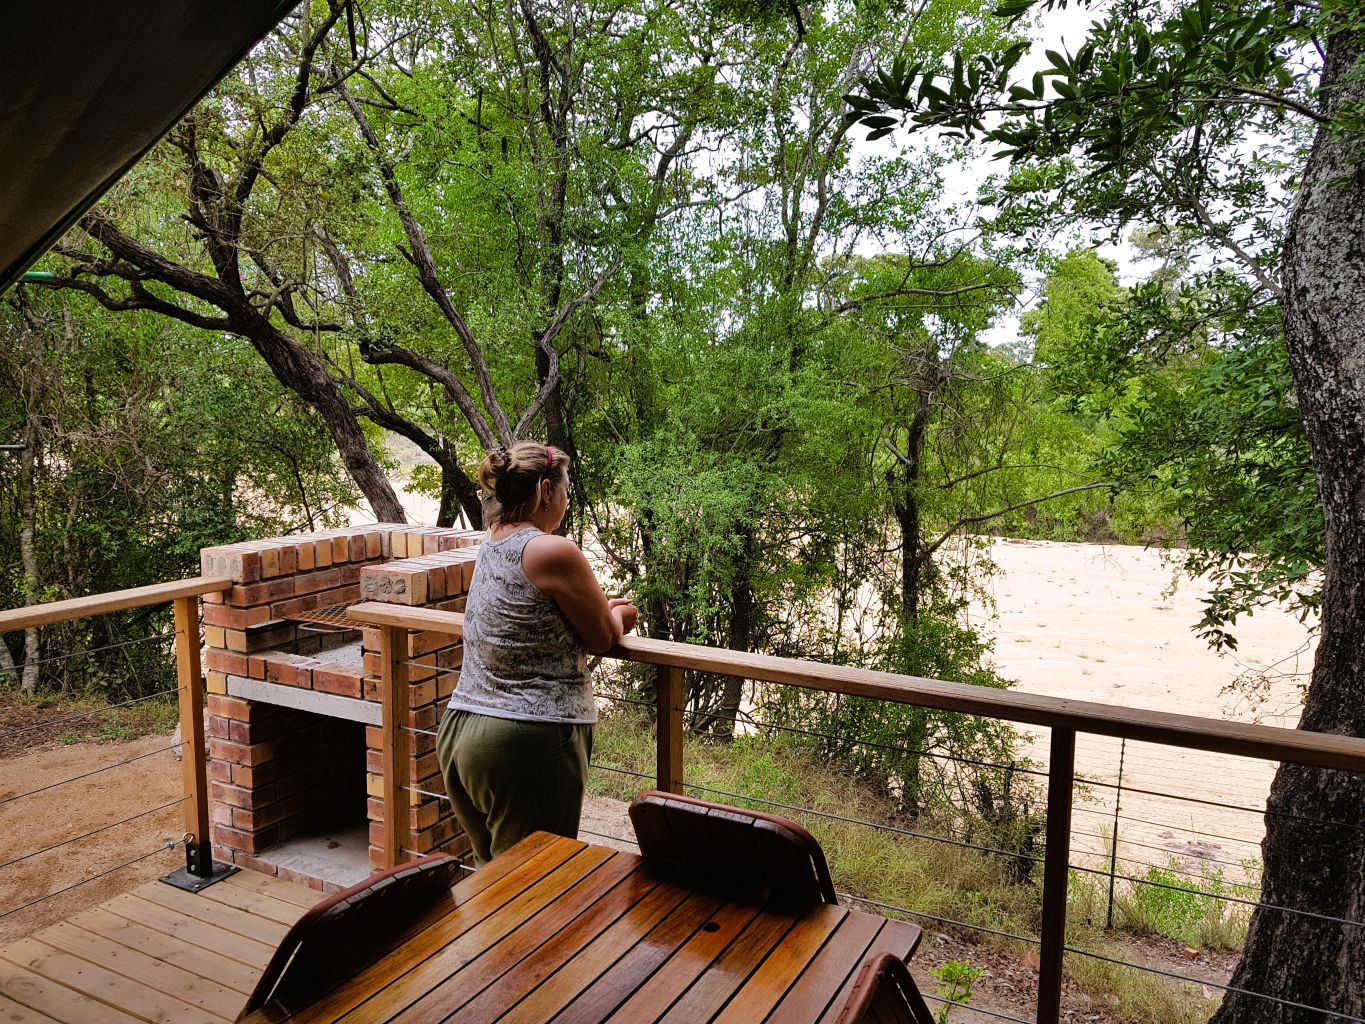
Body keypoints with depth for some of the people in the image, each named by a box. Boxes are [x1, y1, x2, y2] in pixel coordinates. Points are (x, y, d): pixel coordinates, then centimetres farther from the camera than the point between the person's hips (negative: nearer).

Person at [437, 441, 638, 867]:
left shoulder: (488, 548, 10)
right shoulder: (554, 551, -14)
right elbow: (602, 638, -3)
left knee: (489, 868, 20)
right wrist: (619, 615, 18)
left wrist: (600, 608, 25)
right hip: (529, 740, -8)